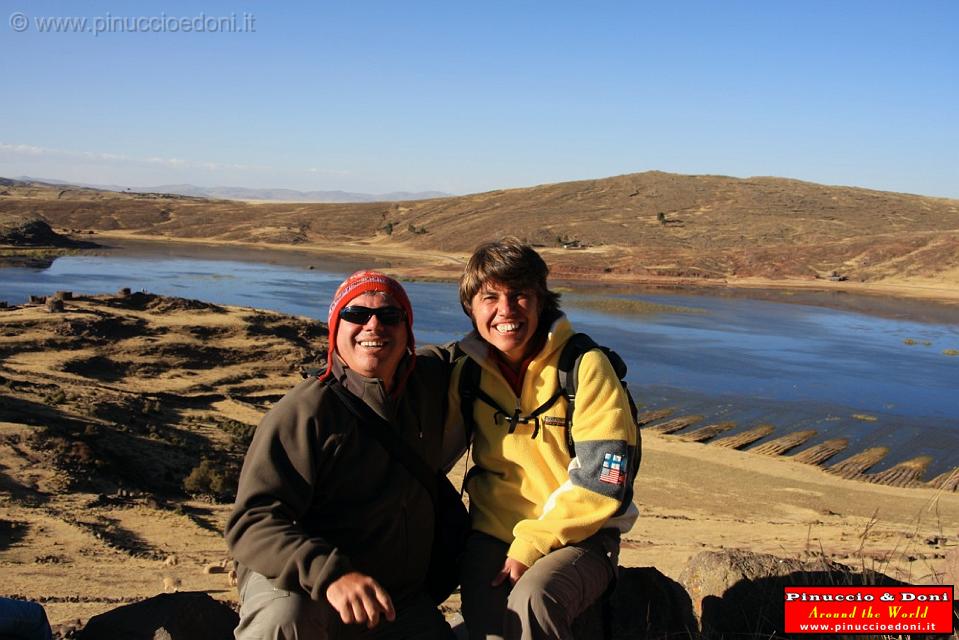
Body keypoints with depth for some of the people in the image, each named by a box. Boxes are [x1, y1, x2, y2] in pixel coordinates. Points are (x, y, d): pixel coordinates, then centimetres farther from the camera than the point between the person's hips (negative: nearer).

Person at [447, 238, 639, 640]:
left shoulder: (585, 366, -11)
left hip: (577, 536, -3)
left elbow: (598, 483, -14)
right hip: (493, 533, 3)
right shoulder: (468, 370, 3)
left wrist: (530, 547, -17)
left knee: (532, 597, -32)